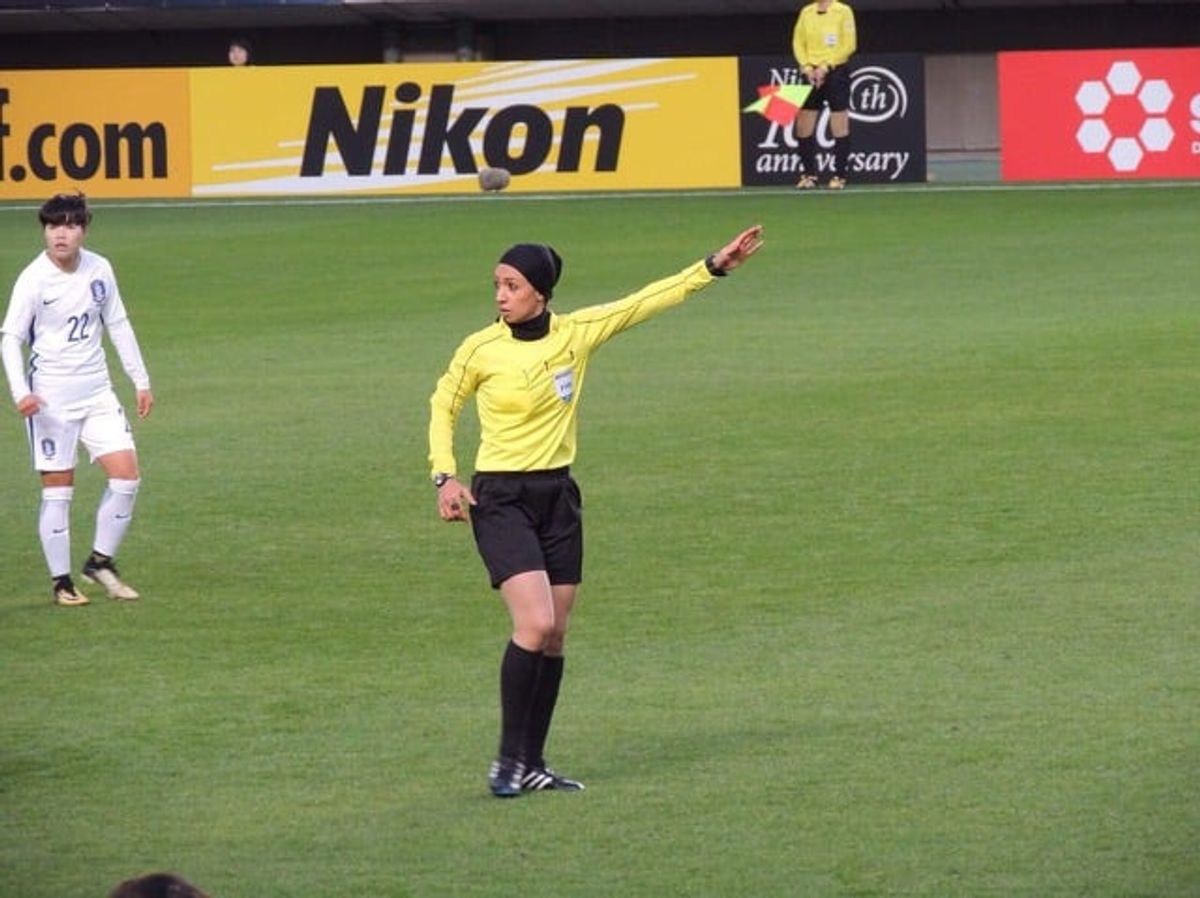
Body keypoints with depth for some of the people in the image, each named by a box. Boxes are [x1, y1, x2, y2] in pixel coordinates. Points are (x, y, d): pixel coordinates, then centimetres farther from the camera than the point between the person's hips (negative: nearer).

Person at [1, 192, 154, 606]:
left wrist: (141, 381, 14)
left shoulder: (99, 270, 2)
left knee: (126, 475, -2)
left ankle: (101, 562, 14)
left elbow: (118, 325, 13)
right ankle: (62, 582, 9)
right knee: (57, 491, -1)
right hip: (51, 398, -5)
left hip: (96, 392, 5)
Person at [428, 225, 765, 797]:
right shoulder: (480, 351, -8)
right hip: (500, 498, -5)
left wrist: (714, 267, 3)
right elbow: (443, 405, 6)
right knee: (535, 625, -19)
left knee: (554, 636, 5)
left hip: (558, 496, 5)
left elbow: (648, 301, 6)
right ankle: (508, 760, -9)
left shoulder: (577, 333, -1)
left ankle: (531, 764, 14)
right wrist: (445, 476, -3)